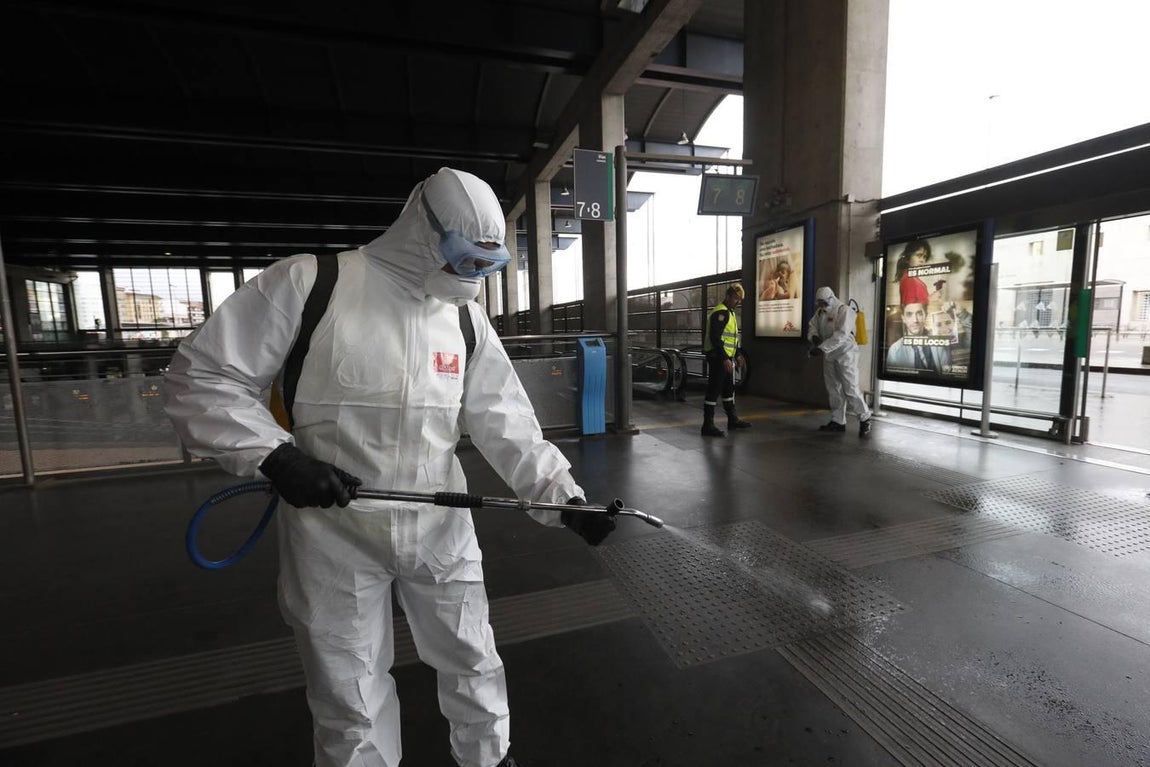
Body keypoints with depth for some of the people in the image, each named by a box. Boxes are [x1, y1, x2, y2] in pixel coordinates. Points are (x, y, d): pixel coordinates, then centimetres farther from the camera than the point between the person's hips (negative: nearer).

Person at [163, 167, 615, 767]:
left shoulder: (465, 315, 0)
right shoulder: (308, 283, -12)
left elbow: (504, 423, -2)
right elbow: (200, 377, -7)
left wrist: (565, 499, -10)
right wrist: (274, 454, -21)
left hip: (441, 529, 4)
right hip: (335, 534, -3)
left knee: (474, 665, 21)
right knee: (351, 702, 17)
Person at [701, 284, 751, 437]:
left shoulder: (730, 313, 18)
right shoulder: (720, 312, -15)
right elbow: (715, 338, -23)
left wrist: (738, 355, 22)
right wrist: (725, 359, -26)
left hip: (727, 357, 10)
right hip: (718, 358, -10)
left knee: (729, 388, 19)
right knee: (714, 390, -7)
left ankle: (732, 419, 32)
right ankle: (708, 425, -2)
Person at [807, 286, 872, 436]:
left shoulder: (844, 310, -14)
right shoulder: (820, 312, 8)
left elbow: (841, 335, -24)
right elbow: (812, 326, 11)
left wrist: (822, 348, -28)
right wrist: (814, 336, -12)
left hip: (845, 354, -7)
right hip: (829, 355, 7)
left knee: (850, 389, -6)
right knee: (833, 389, 11)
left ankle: (865, 419, 10)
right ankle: (838, 421, 21)